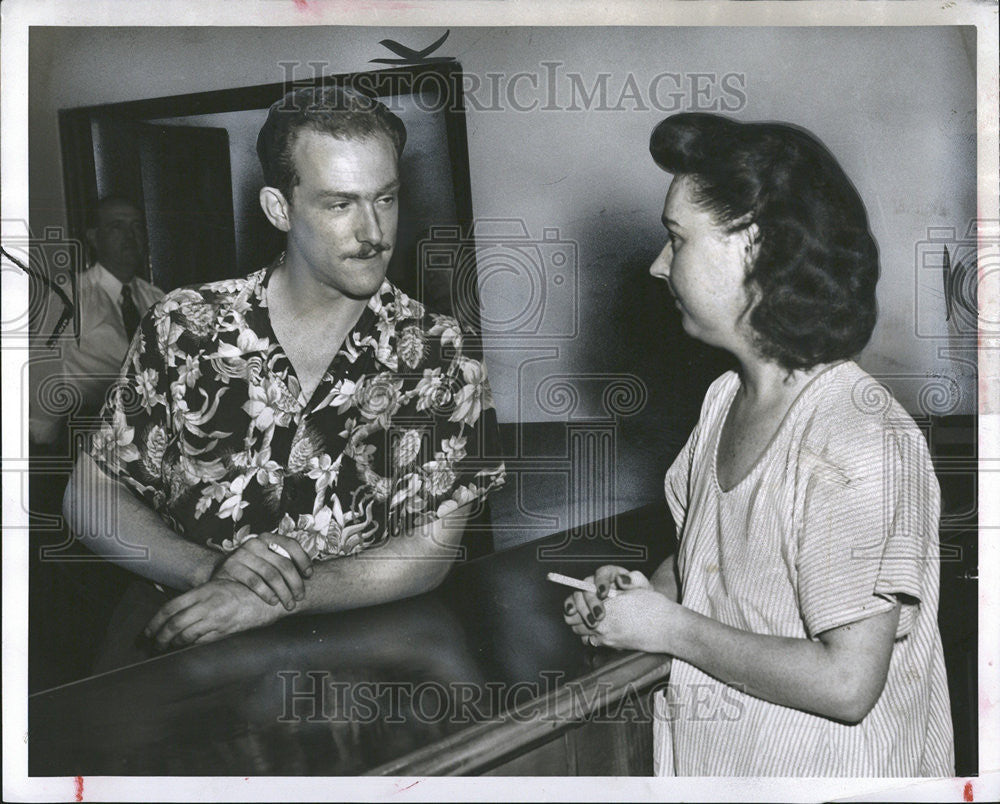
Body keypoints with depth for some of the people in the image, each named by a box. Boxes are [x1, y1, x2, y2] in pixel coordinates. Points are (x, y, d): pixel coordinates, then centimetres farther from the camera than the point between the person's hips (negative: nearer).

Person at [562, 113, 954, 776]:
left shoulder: (862, 444, -25)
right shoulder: (726, 398, 1)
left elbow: (846, 684, -26)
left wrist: (669, 628, -19)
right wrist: (650, 590, -3)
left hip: (813, 769, -6)